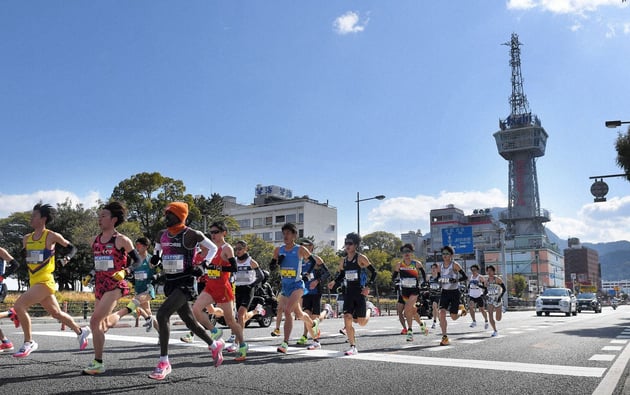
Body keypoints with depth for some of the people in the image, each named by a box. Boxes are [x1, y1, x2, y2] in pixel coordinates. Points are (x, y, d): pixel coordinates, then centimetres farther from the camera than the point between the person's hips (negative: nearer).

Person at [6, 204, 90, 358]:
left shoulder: (51, 236, -7)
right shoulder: (26, 239, 11)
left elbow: (71, 248, 2)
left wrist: (67, 257, -17)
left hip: (45, 282, -7)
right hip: (34, 282, 7)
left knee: (19, 305, -19)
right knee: (57, 313, 15)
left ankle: (29, 342, -6)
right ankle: (80, 331, 34)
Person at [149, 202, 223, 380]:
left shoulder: (191, 234, -11)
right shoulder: (162, 234, 8)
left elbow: (212, 248, -1)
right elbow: (157, 250, 28)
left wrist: (201, 265, -10)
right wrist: (156, 257, 6)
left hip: (185, 283, -7)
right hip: (170, 282, 7)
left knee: (162, 314, -22)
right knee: (189, 321, 14)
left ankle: (164, 362, -15)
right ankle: (215, 345, 36)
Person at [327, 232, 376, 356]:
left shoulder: (361, 258, -7)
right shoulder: (343, 261, 9)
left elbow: (373, 272, -5)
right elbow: (341, 276, 20)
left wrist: (368, 286, -14)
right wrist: (334, 283, 1)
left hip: (360, 292, -5)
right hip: (348, 293, 5)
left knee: (362, 322, -2)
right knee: (347, 319, -7)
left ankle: (368, 311, 33)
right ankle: (353, 347, 3)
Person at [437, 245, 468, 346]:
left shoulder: (455, 265, -11)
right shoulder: (440, 266, 5)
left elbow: (465, 277, -12)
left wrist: (456, 280, -27)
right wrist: (440, 281, -1)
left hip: (455, 292, -3)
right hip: (444, 292, 4)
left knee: (453, 317, 3)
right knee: (442, 313, -16)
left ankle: (461, 312, 39)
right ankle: (444, 337, -11)